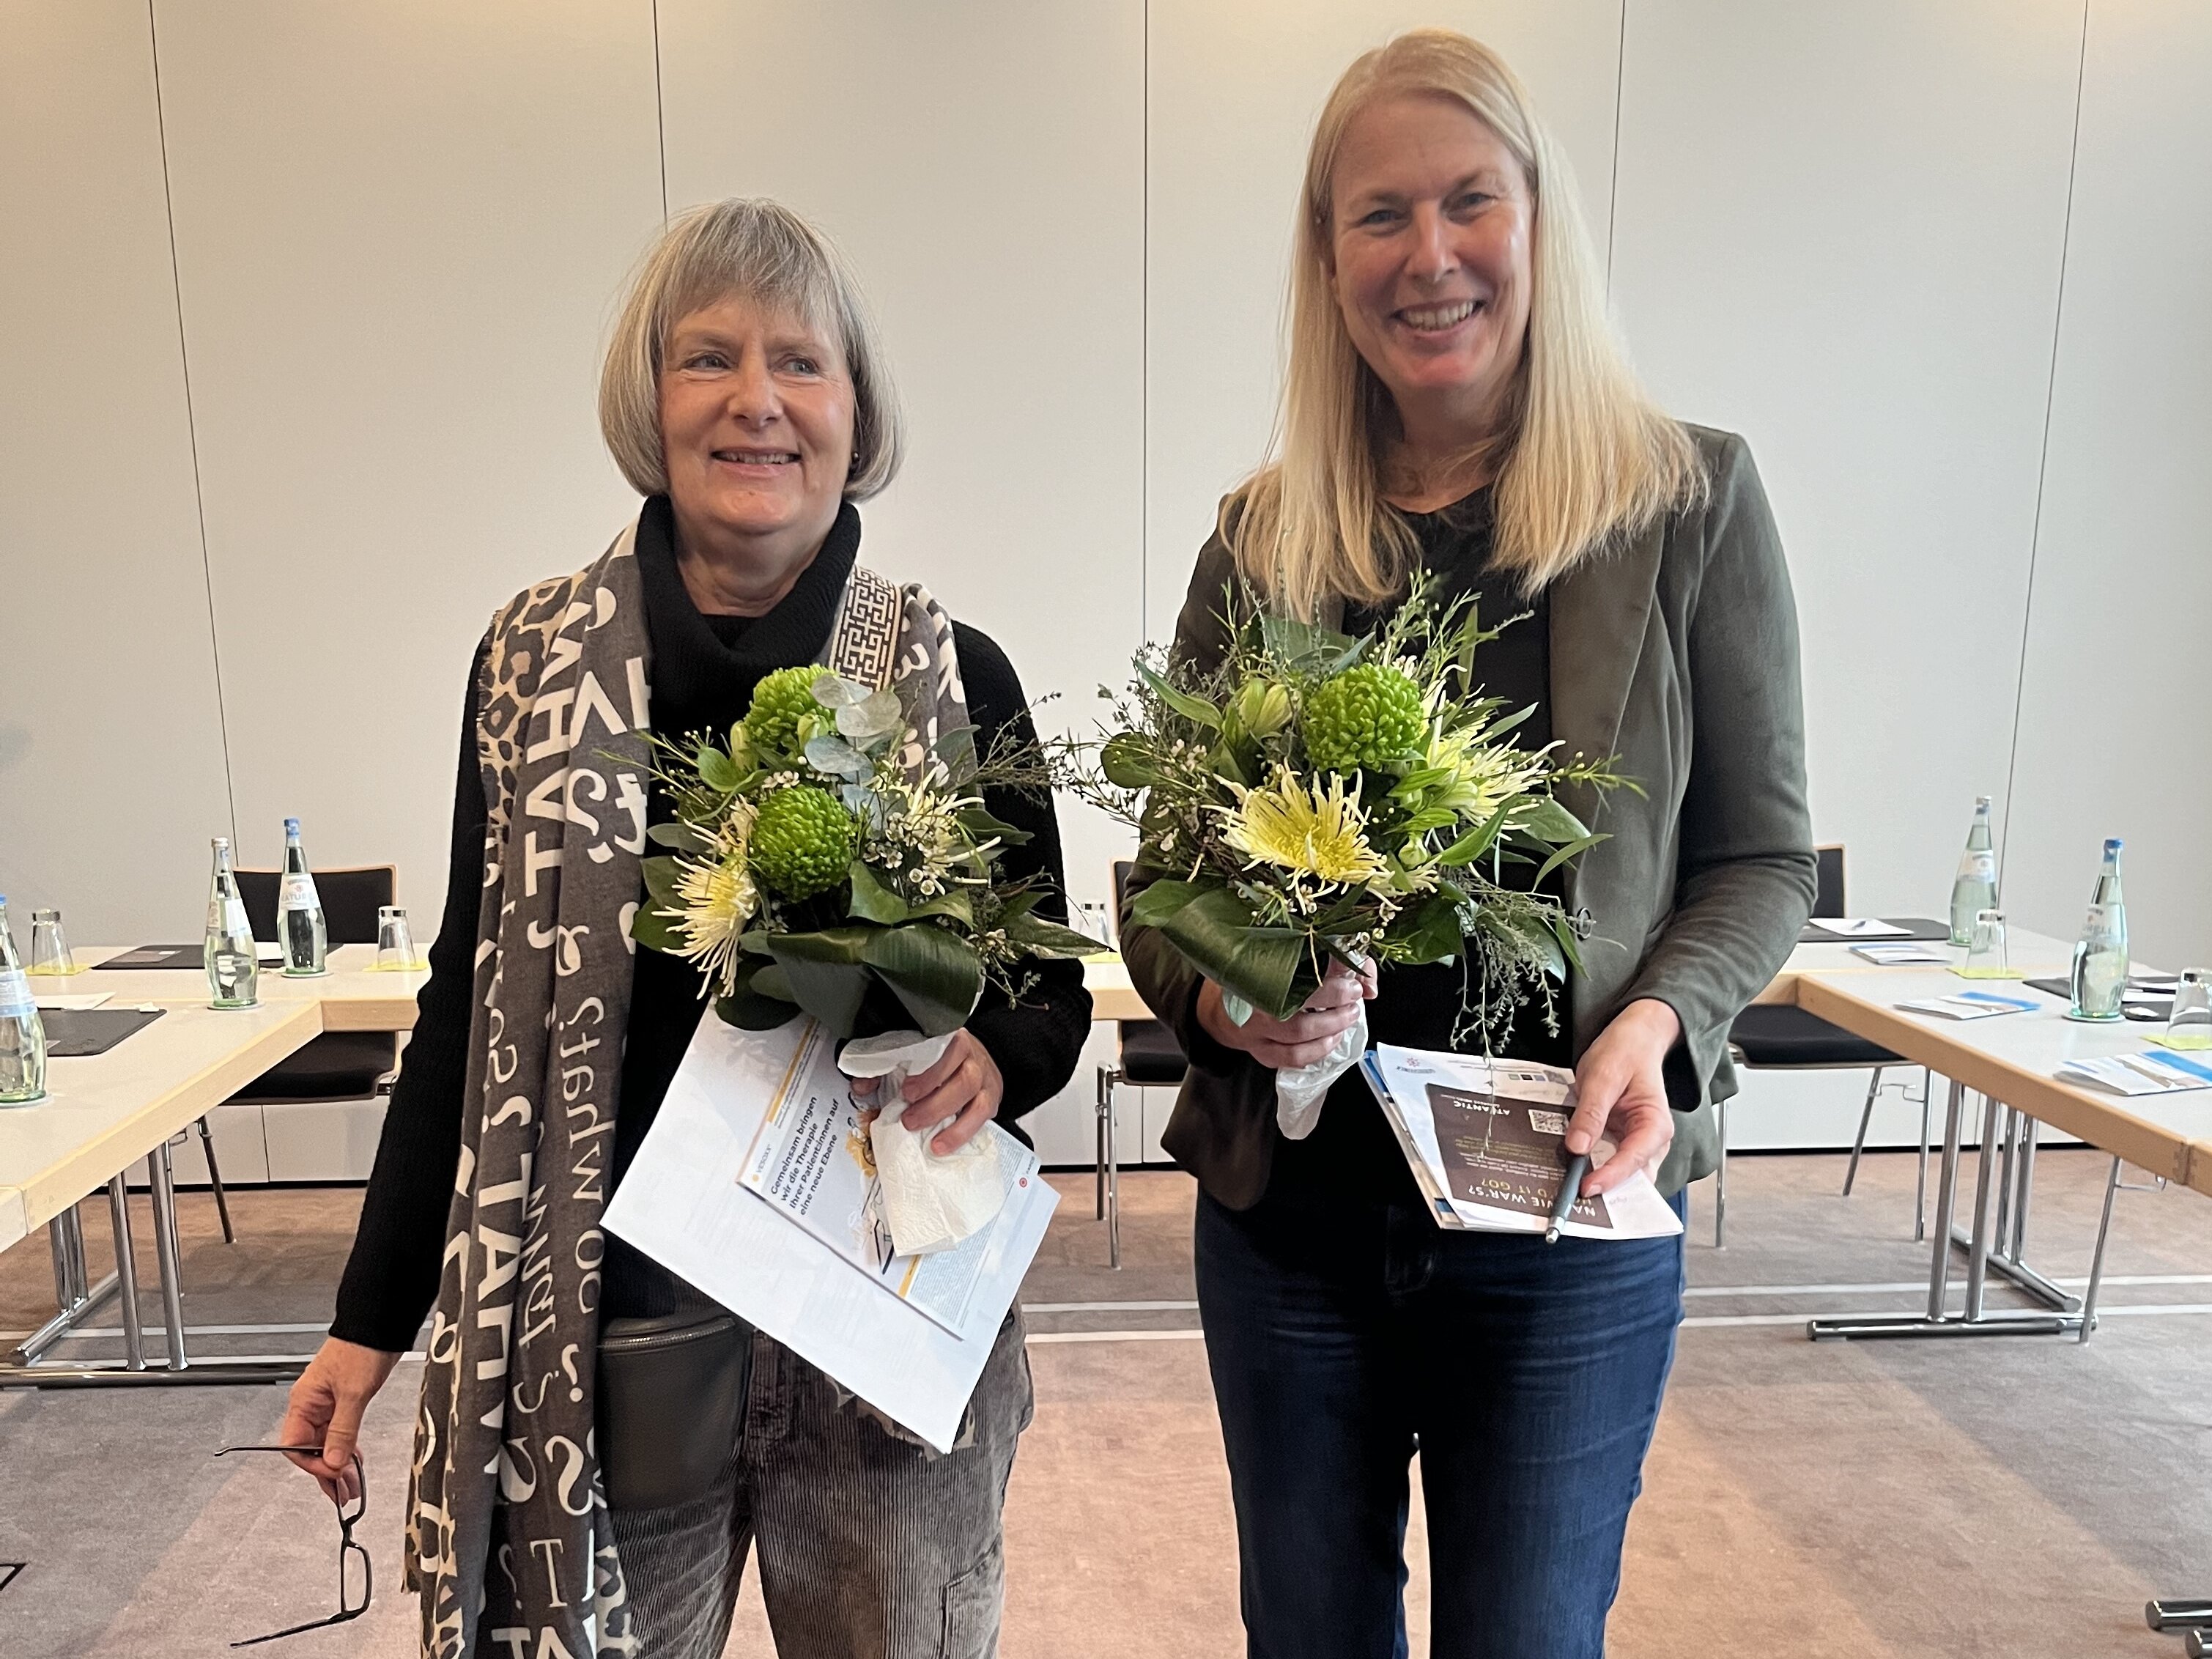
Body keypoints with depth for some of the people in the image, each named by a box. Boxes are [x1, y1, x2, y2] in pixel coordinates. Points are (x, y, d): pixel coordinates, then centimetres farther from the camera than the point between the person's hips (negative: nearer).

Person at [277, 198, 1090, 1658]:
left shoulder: (954, 682, -5)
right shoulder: (535, 663, -2)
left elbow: (1054, 993, 2)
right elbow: (470, 1001, 5)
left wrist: (990, 1063, -21)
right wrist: (373, 1319, 7)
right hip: (600, 1327, 1)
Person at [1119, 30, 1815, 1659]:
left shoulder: (1690, 500, -5)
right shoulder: (1264, 537, 1)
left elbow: (1762, 854, 0)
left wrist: (1657, 1020, -18)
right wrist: (1222, 999, -16)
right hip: (1289, 1202, 3)